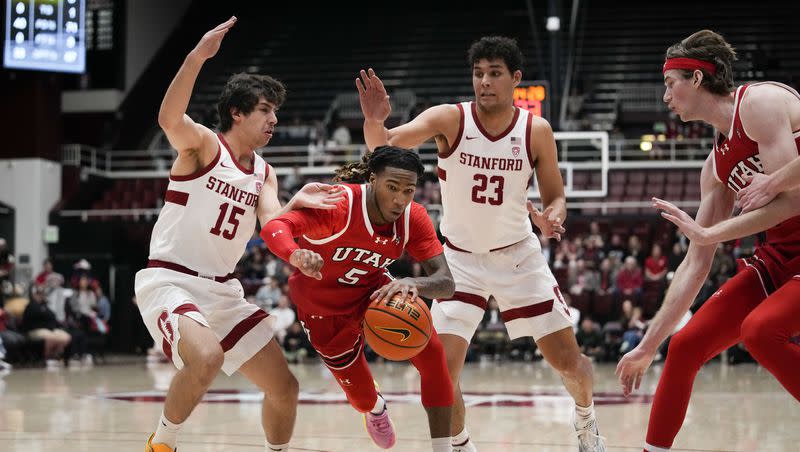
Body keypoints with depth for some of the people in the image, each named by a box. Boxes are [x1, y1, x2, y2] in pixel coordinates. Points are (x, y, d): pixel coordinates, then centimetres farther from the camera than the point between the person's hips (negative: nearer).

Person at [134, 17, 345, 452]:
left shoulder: (264, 173, 12)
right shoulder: (203, 145, -7)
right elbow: (170, 119, -31)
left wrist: (295, 204, -24)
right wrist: (196, 57, -43)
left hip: (223, 290, 7)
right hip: (169, 281, -7)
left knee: (284, 386, 5)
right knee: (207, 357, -35)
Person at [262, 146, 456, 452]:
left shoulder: (414, 218, -21)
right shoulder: (339, 204, -34)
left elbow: (446, 283, -25)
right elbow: (274, 227, -48)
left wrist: (414, 284, -49)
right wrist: (296, 255, -71)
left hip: (375, 290, 3)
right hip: (324, 311, -3)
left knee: (431, 352, -19)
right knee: (362, 397, 6)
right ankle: (375, 409, 48)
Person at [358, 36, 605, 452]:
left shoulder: (537, 131, -11)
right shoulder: (449, 120, -16)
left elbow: (556, 198, -1)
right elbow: (383, 145, -29)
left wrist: (551, 218, -25)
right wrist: (374, 124, -52)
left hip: (518, 256, 1)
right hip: (461, 258, -1)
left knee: (569, 361, 4)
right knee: (443, 369, -14)